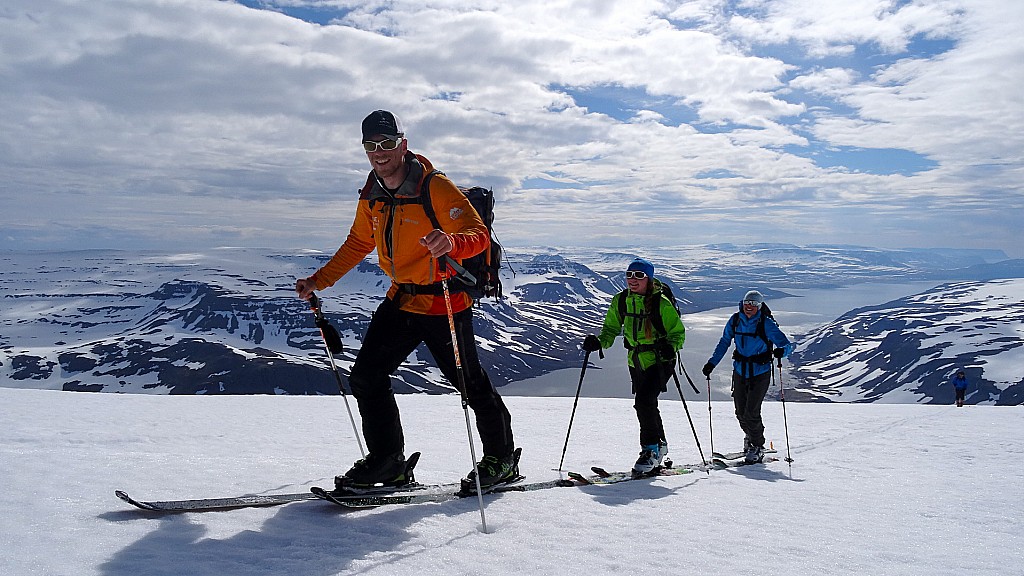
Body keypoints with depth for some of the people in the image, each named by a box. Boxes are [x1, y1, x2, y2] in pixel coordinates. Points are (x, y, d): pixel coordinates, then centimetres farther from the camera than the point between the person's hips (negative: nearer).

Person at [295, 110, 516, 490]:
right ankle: (386, 464, 14)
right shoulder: (372, 197, 4)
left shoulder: (436, 187, -18)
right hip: (401, 300, 7)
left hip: (444, 303, -7)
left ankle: (501, 460, 25)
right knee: (365, 378, 2)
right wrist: (318, 281, 14)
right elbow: (357, 245, 19)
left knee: (470, 384, 4)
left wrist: (451, 243, -46)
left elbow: (479, 236, -23)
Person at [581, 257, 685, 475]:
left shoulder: (661, 302, -15)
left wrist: (670, 347, -30)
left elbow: (678, 332, -10)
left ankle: (651, 450, -3)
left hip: (659, 360, -6)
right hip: (636, 361, 6)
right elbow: (611, 328, 10)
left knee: (644, 402, -19)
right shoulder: (621, 300, 0)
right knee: (646, 405, 17)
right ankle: (660, 444, 38)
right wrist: (599, 342, -10)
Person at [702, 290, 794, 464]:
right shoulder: (735, 320, 0)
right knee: (740, 412, 7)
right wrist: (712, 363, 7)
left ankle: (757, 446, 12)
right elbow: (724, 342, 11)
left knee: (751, 412, -10)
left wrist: (782, 350, -39)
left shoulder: (766, 324, -12)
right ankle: (750, 436, 36)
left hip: (760, 373, -4)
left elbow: (786, 344, -15)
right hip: (740, 371, 4)